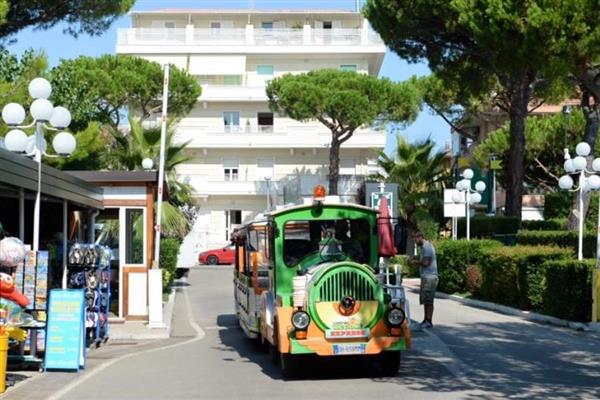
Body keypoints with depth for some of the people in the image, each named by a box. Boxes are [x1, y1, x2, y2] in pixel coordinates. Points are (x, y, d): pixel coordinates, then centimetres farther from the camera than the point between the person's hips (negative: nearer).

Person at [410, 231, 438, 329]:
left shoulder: (427, 247, -15)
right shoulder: (425, 246, 18)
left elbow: (425, 263, -22)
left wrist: (416, 262, -6)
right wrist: (417, 262, 9)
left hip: (429, 277, -10)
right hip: (426, 277, 10)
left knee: (428, 300, -8)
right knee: (425, 300, 14)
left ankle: (429, 321, -6)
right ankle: (426, 320, 20)